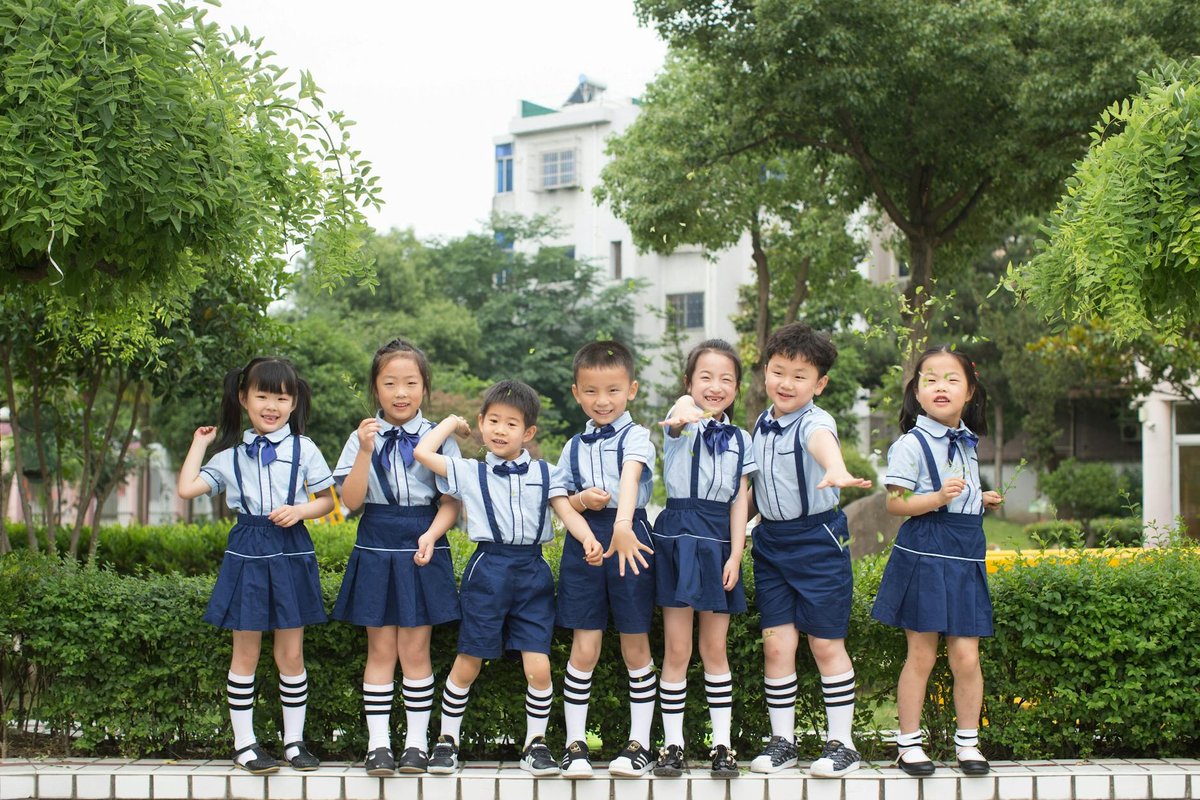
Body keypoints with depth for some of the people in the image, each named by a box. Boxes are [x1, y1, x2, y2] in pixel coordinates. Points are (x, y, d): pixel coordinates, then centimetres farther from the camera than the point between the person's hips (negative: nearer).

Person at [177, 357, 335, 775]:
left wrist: (300, 511, -13)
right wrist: (199, 444, 8)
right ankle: (243, 743, 13)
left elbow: (327, 499, 5)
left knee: (291, 654, 4)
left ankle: (294, 741, 16)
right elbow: (187, 488, -1)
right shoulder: (231, 456, 7)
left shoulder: (303, 449, 3)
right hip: (246, 553, 1)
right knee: (245, 653, 5)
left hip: (290, 552, -1)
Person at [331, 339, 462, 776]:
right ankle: (378, 743, 10)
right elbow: (351, 500, -5)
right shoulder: (363, 437, 3)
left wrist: (431, 535, -19)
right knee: (381, 648, 5)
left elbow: (450, 502, -1)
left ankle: (417, 742, 11)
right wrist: (365, 451, -17)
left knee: (415, 648, 2)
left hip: (422, 550, -1)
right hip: (376, 549, 1)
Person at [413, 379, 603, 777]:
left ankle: (536, 744, 10)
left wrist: (588, 539, -20)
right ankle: (447, 739, 18)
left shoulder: (546, 473, 9)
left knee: (539, 666, -6)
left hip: (532, 573, 1)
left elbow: (567, 512, 0)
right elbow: (422, 452, -3)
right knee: (468, 665, 3)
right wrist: (452, 422, 11)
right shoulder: (469, 473, 6)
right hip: (487, 570, -1)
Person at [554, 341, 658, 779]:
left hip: (629, 537, -3)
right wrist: (581, 501, -9)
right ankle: (575, 744, 9)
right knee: (584, 649, 1)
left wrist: (623, 524, -43)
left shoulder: (636, 438, -3)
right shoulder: (574, 447, 11)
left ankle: (640, 744, 13)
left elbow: (630, 476, -24)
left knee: (636, 647, 5)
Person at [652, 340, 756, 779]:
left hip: (719, 542, 3)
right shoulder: (682, 424, -3)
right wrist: (684, 413, -55)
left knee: (715, 648, 9)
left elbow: (740, 502, 6)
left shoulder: (740, 440, 9)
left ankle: (722, 744, 15)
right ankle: (672, 744, 10)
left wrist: (736, 554, -5)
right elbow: (683, 409, -30)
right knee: (676, 648, 0)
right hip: (678, 537, -3)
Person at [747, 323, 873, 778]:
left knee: (826, 644, 3)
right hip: (770, 542, 6)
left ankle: (842, 743, 14)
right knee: (776, 643, 4)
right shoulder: (762, 425, 5)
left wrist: (836, 471, -64)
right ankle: (782, 740, 15)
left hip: (818, 539, -5)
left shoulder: (815, 423, -17)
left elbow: (822, 443, -43)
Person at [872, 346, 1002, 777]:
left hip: (966, 559, 5)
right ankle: (908, 742, 12)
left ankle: (968, 741, 16)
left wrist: (984, 501, 11)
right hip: (924, 557, -5)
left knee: (966, 656, 2)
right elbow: (896, 503, -14)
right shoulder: (912, 444, -8)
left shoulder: (967, 442, 13)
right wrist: (939, 497, -25)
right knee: (921, 655, 1)